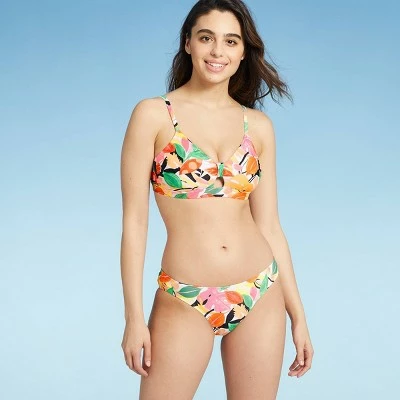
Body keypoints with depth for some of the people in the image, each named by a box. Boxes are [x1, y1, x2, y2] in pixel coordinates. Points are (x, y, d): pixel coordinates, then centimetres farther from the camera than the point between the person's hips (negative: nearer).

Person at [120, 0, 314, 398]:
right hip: (185, 304, -3)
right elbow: (134, 221, -5)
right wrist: (134, 317, -8)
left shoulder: (259, 126, 6)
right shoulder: (153, 114, -3)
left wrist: (298, 315, 7)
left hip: (261, 296, 3)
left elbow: (268, 225, 8)